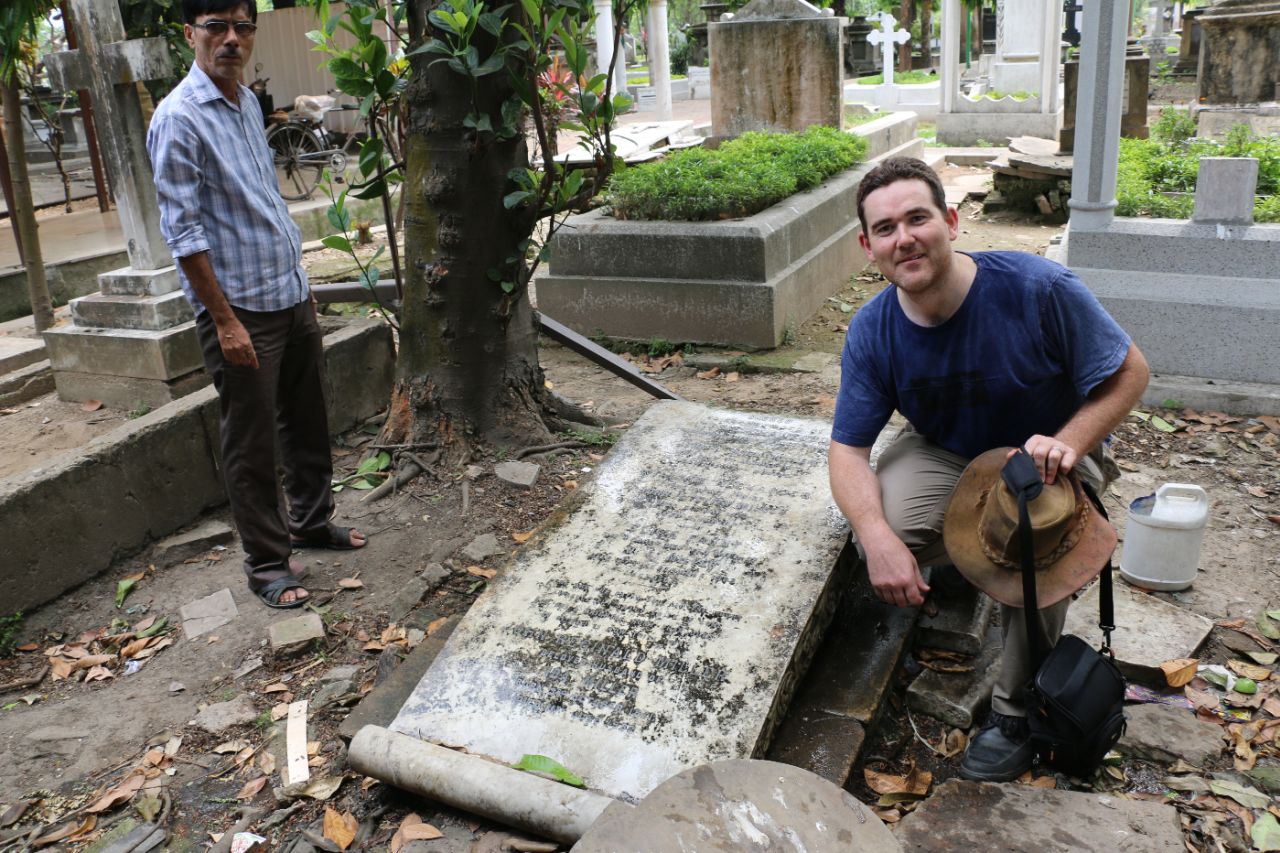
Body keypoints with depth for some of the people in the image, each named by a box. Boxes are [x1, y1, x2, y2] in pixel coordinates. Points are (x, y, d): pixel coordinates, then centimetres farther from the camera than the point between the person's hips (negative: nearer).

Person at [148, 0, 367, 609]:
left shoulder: (247, 102, 11)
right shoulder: (179, 118, -14)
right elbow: (183, 231, -17)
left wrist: (300, 282, 18)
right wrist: (225, 320, -19)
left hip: (291, 296, 8)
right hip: (241, 308, -8)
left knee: (307, 421, 18)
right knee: (252, 444, 2)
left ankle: (311, 521, 37)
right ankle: (267, 564, 15)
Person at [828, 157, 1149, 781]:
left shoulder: (1038, 289, -27)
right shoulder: (872, 331, -19)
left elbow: (1130, 372, -15)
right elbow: (849, 449, -18)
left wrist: (1068, 442, -33)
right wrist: (879, 539, -36)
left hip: (1047, 456, -2)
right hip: (945, 454, 2)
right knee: (880, 535, -26)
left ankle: (1015, 711, -7)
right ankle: (956, 558, 15)